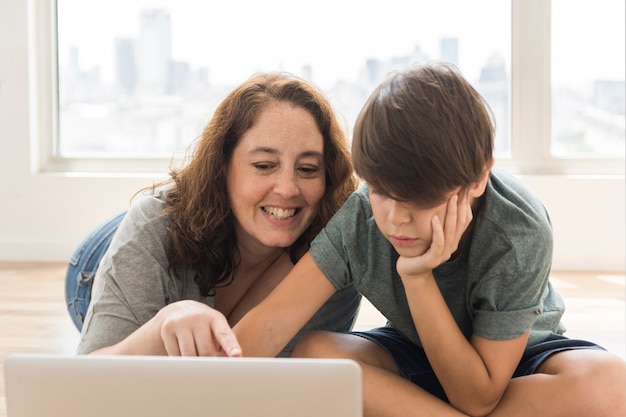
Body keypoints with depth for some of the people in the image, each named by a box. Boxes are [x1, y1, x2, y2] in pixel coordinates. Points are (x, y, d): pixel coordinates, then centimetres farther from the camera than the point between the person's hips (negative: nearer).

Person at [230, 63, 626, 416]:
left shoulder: (520, 234, -30)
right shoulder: (361, 217, -23)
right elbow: (271, 322, -28)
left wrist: (417, 278, -36)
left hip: (520, 361, -2)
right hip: (414, 357, 2)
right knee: (311, 353, -27)